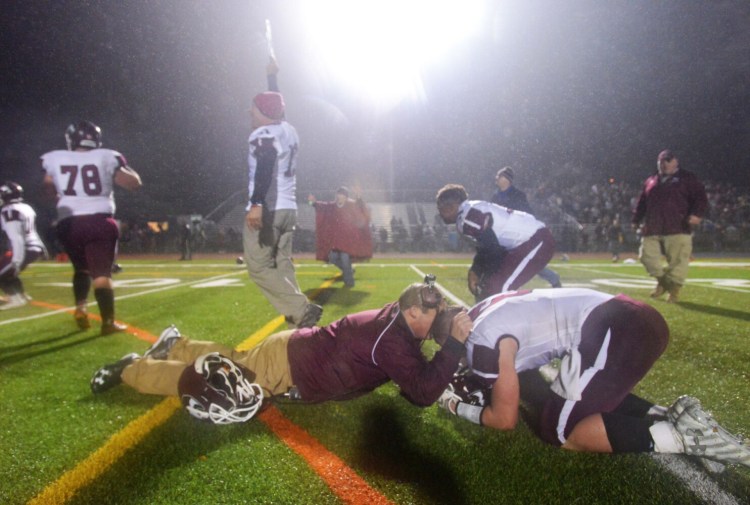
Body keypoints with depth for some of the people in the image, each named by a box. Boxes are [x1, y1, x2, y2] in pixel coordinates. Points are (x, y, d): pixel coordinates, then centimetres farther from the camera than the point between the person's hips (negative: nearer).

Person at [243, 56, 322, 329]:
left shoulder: (263, 133, -9)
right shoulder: (289, 130, 15)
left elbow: (265, 167, -25)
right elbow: (276, 106, 36)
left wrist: (256, 204, -34)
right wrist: (272, 77, 47)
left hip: (267, 210, -9)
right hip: (288, 209, 9)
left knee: (259, 268, -6)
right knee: (283, 267, 10)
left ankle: (302, 310, -14)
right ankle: (298, 316, 6)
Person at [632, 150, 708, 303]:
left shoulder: (687, 178, 8)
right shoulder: (651, 181, 19)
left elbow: (700, 197, 0)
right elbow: (642, 202, 24)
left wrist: (697, 214, -17)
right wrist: (636, 220, 20)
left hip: (678, 229, -4)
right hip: (652, 229, 4)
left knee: (677, 260, -5)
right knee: (647, 255, 2)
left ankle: (674, 290, 8)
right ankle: (662, 281, 25)